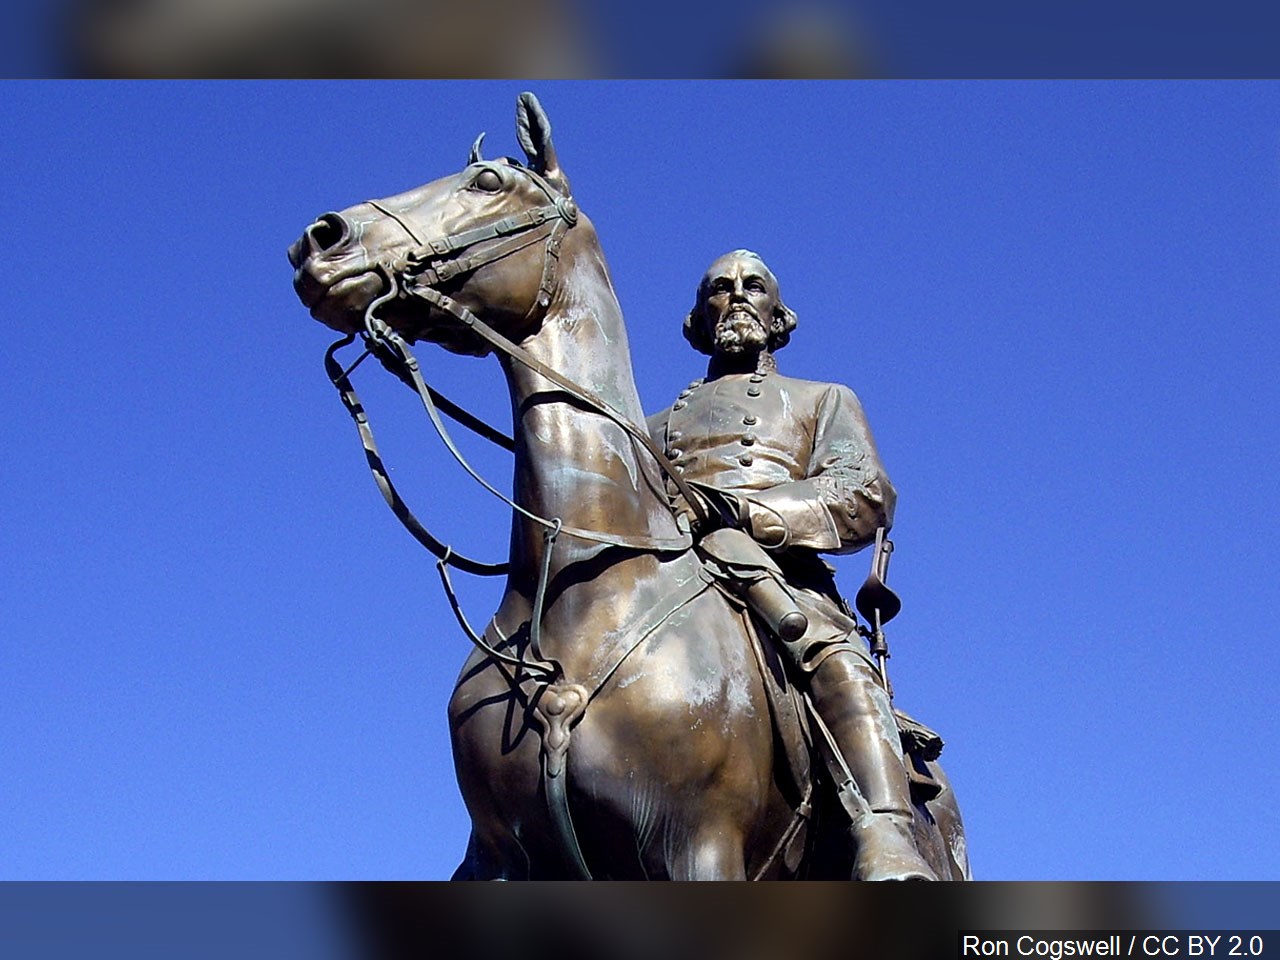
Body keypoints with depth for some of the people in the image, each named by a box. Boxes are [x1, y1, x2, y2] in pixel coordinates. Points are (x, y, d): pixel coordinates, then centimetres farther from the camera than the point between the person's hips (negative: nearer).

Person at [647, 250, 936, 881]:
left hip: (779, 579, -2)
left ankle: (885, 840, -57)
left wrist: (727, 508, -8)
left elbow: (865, 497, 9)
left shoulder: (823, 400, 31)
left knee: (830, 651, -38)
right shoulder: (658, 427, 40)